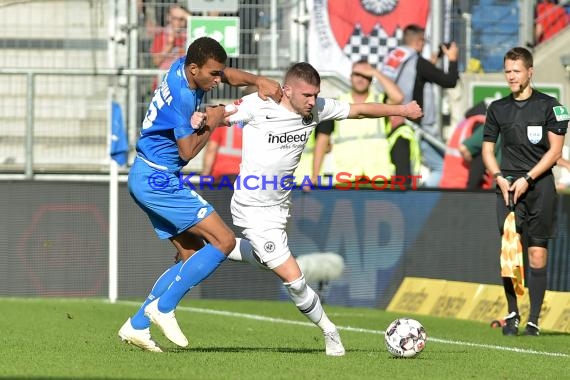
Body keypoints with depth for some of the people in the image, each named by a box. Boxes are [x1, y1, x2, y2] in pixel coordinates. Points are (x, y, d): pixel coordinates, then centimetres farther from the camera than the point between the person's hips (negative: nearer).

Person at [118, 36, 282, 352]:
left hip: (148, 177, 10)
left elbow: (230, 74, 17)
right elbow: (188, 151, -17)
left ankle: (136, 326, 10)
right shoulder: (182, 96, -23)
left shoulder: (183, 67, 4)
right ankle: (164, 307, -8)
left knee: (193, 257, 12)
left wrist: (259, 81, -2)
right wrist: (212, 123, -4)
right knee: (224, 241, -11)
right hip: (157, 179, -10)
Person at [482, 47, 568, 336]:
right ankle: (512, 314, 2)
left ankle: (534, 320, -1)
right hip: (508, 185, 3)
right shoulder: (497, 109, 13)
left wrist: (527, 179, -10)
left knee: (537, 253, -3)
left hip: (539, 185, -3)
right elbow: (487, 150, 16)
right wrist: (500, 178, -2)